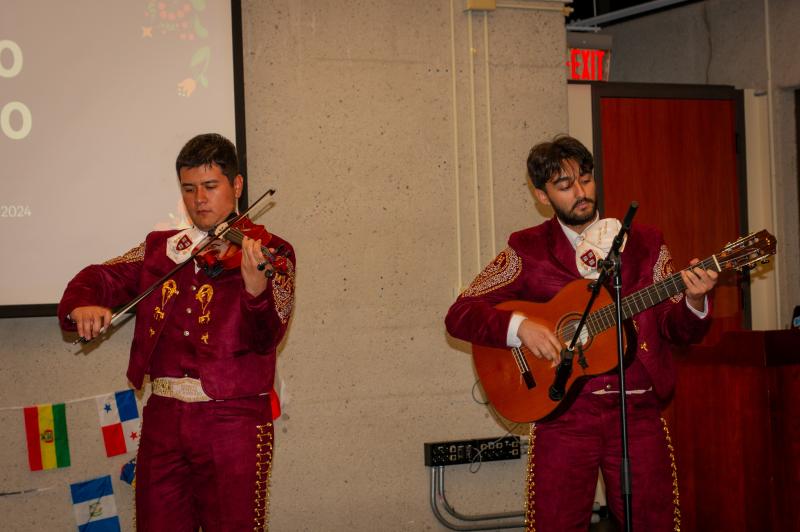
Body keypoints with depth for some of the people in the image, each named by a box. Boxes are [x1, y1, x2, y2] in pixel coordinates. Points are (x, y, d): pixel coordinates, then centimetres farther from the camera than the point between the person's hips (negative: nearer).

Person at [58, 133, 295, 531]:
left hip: (233, 423, -4)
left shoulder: (268, 252, -3)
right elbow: (102, 278, 10)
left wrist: (256, 288, -36)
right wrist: (82, 304, -13)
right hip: (163, 419, 4)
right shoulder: (160, 248, 12)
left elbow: (266, 338, -15)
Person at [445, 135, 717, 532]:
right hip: (563, 417, -2)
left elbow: (676, 328, 7)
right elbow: (459, 315, -2)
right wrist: (519, 327, -18)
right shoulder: (527, 250, 3)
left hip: (638, 414, 2)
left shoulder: (644, 244, 10)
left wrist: (693, 302, -15)